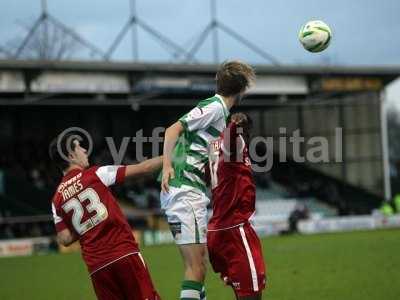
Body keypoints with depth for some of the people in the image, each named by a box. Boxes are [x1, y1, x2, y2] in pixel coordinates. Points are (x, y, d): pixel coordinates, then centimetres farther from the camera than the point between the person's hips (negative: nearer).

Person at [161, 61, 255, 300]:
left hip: (193, 192, 10)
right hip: (184, 190, -10)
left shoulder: (221, 112, 21)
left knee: (200, 262, 12)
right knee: (196, 267, -13)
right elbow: (173, 129, -16)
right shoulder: (214, 107, -7)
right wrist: (167, 165, -26)